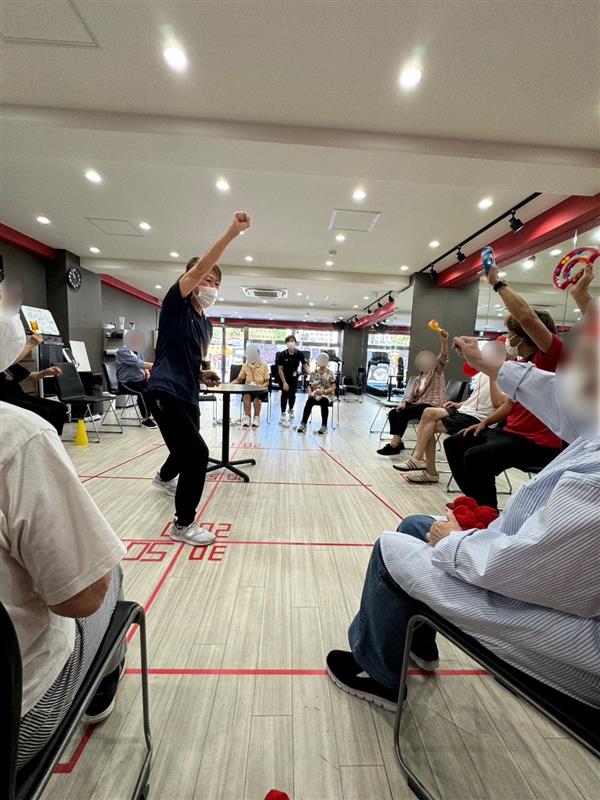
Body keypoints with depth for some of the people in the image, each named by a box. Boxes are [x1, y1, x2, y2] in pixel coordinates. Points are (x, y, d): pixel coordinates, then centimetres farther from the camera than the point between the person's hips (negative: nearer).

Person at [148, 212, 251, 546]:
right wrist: (233, 232, -28)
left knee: (187, 451, 25)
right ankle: (183, 525, 3)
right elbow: (198, 269, -22)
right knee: (197, 453, -16)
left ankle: (164, 478, 60)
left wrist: (204, 375, 4)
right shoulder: (176, 303, -5)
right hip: (166, 393, -8)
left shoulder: (207, 325, 14)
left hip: (189, 396, 9)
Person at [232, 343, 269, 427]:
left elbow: (267, 381, 3)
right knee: (246, 395, -35)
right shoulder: (245, 366, 10)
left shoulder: (264, 366, 4)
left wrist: (262, 386, -18)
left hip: (261, 390, -2)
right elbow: (239, 379, 15)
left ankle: (256, 418, -29)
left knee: (257, 396, -37)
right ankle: (246, 418, -34)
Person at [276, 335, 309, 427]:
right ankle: (283, 416, 6)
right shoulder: (282, 354, -21)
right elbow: (280, 369, -16)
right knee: (285, 394, -5)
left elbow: (305, 366, -13)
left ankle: (291, 410, 34)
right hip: (284, 377, -2)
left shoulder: (299, 354, -16)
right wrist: (284, 383, -17)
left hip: (294, 377, 2)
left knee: (292, 394, 2)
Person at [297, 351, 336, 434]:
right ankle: (303, 424, -31)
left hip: (327, 395, -2)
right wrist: (310, 393, -12)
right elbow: (309, 386, 10)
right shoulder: (313, 373, 12)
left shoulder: (330, 374, 3)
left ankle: (324, 426, -27)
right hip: (315, 395, 2)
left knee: (324, 401, -36)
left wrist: (323, 391, -19)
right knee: (309, 401, -31)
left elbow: (333, 387, -3)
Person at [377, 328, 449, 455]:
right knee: (393, 413, -11)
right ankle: (398, 442, -3)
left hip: (432, 406, -7)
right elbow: (410, 395, 13)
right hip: (418, 404, 7)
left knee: (403, 413, -26)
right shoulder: (416, 379, 22)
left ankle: (393, 445, -24)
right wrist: (403, 403, -9)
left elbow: (442, 358, -13)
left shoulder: (437, 371, 7)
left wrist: (444, 342, -32)